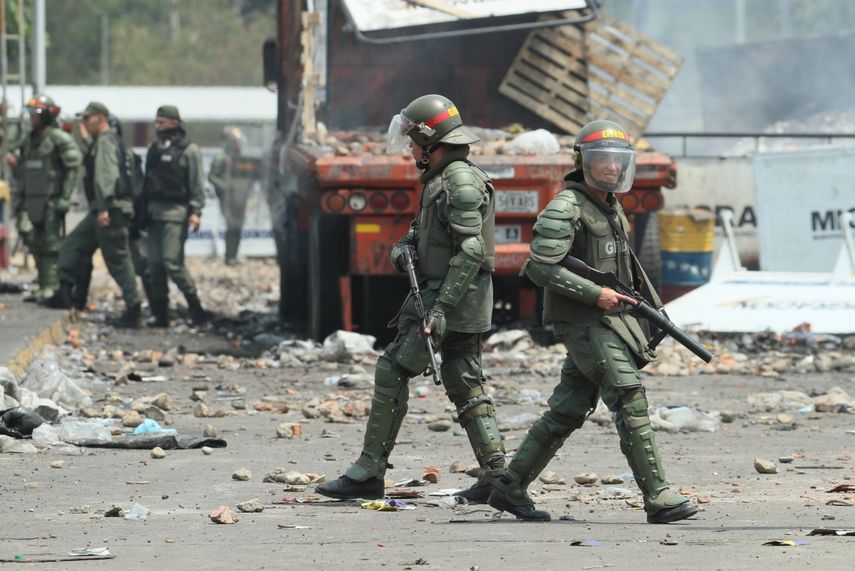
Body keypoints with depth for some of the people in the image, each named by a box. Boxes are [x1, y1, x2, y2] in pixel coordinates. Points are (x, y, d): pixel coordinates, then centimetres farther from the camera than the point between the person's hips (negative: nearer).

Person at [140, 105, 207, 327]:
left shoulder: (189, 150, -2)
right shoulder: (154, 148, 17)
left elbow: (197, 184, -6)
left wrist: (195, 211, -15)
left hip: (176, 212, -7)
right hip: (154, 212, 7)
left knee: (172, 261, -15)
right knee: (155, 263, 3)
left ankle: (195, 306, -4)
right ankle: (160, 313, 7)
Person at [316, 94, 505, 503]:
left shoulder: (461, 182, -16)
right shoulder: (440, 179, 16)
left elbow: (471, 251, -22)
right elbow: (424, 228, 26)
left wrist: (441, 308, -26)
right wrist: (404, 247, 2)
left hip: (452, 299, -10)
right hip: (460, 301, 10)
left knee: (392, 373, -7)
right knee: (465, 384, 9)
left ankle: (369, 472, -6)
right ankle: (496, 474, 5)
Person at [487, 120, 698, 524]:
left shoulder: (612, 208, 16)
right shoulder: (565, 209, -12)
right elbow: (541, 267, -19)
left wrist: (651, 304, 17)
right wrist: (595, 294, -20)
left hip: (609, 320, 9)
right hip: (584, 324, -9)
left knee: (567, 411, 10)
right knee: (631, 401, -14)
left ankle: (510, 487, 17)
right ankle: (658, 499, -16)